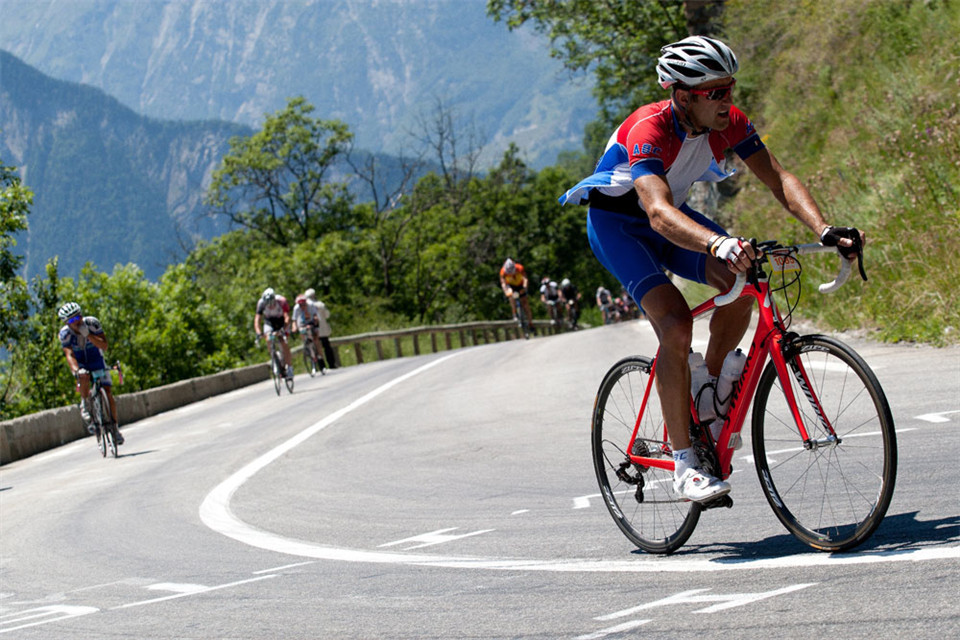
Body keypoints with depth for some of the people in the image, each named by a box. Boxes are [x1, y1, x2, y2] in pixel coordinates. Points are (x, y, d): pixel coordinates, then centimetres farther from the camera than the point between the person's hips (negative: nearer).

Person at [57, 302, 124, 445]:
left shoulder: (92, 323, -22)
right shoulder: (65, 333, -22)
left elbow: (104, 345, -27)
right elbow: (69, 354, -31)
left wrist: (87, 335, -39)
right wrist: (76, 370, -48)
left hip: (97, 361, 1)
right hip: (80, 363, -1)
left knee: (108, 393, -10)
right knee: (83, 378, -37)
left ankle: (115, 426, 4)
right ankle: (85, 404, -11)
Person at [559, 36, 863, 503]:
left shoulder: (728, 122, -16)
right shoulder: (647, 130, -35)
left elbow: (778, 179, -20)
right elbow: (660, 213, -49)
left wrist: (824, 230, -37)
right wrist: (718, 244, -66)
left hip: (672, 215, 6)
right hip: (616, 222, -6)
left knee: (739, 281, -21)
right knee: (675, 323, -25)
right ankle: (684, 465, -18)